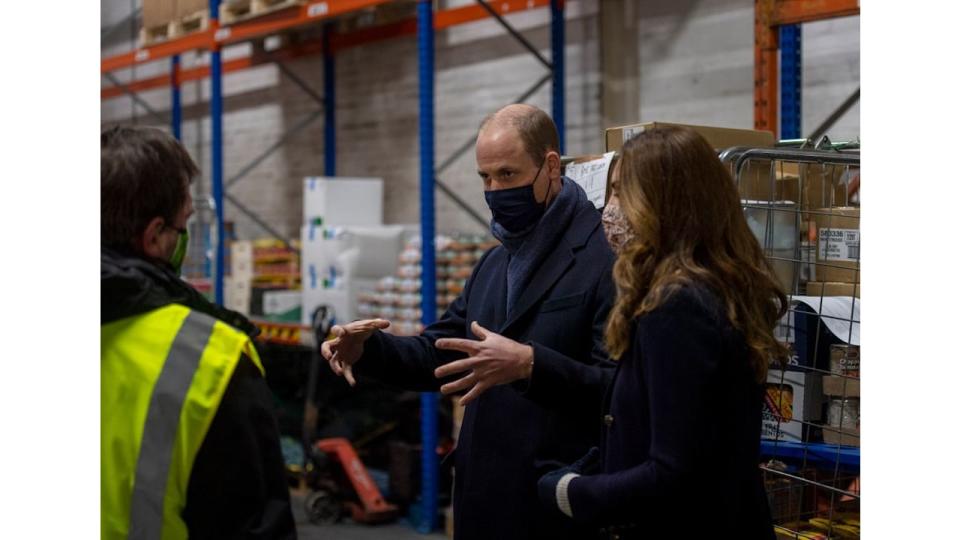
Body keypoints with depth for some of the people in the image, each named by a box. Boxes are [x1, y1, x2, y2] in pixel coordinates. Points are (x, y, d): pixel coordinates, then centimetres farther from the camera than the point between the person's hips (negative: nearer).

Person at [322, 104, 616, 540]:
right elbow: (442, 353, 17)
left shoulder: (604, 255, -13)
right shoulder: (493, 264, 16)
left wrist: (531, 365, -33)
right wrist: (368, 348, 0)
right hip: (483, 493, 8)